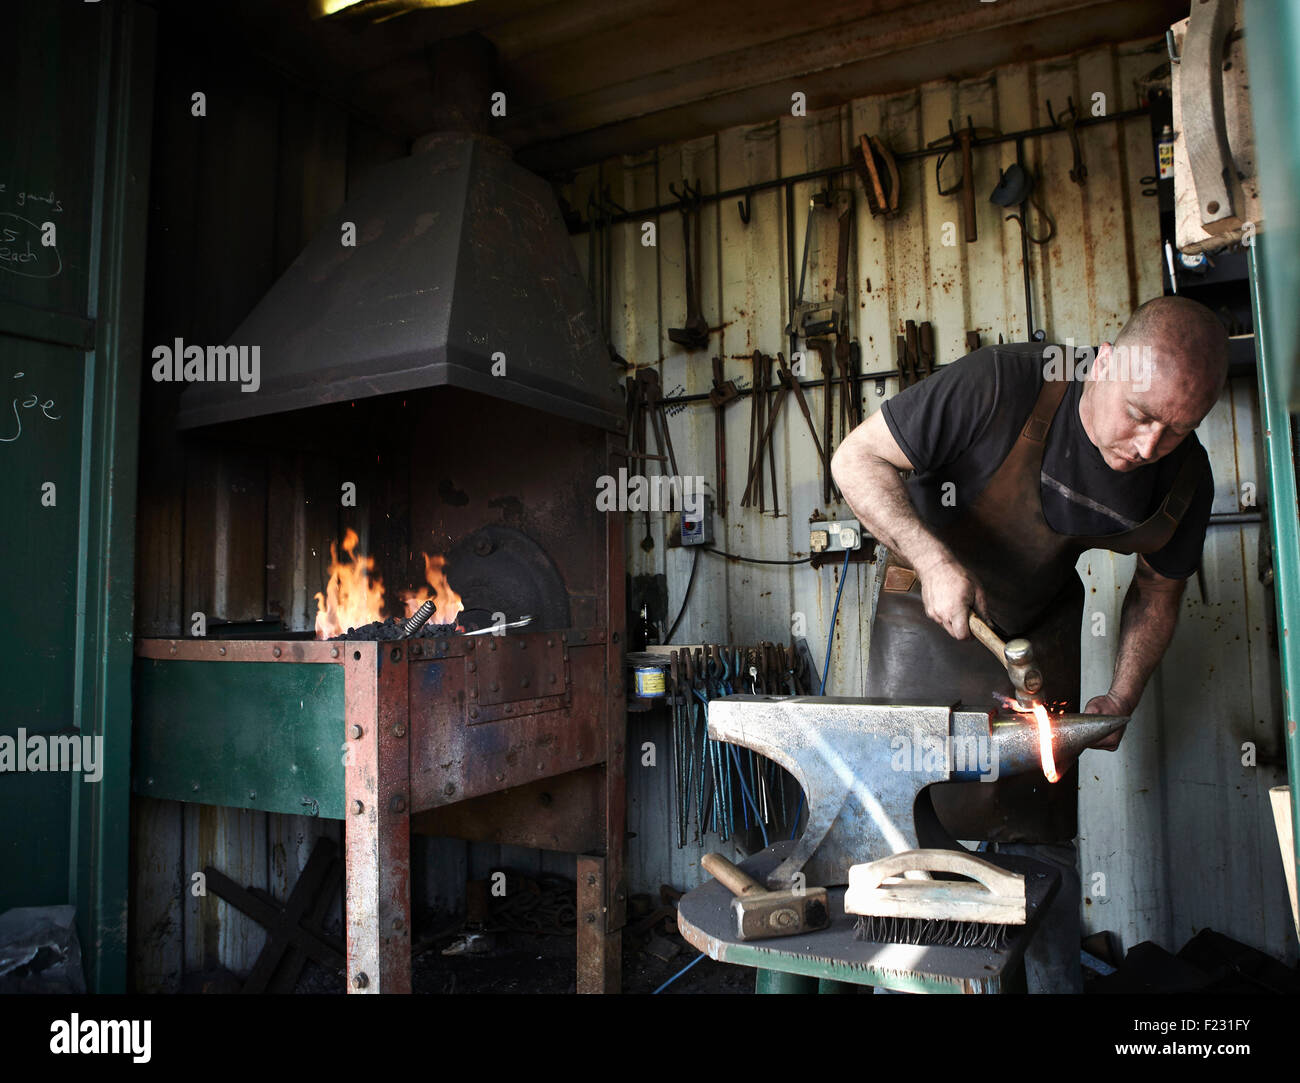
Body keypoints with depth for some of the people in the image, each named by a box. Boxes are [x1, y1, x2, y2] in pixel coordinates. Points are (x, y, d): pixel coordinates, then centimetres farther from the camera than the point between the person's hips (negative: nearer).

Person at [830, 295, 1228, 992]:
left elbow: (1157, 591, 6)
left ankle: (1055, 983, 29)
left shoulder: (1185, 480, -12)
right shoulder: (1002, 385, -30)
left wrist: (1121, 700, -3)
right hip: (928, 609, -3)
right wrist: (935, 560, -34)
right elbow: (857, 459, -24)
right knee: (909, 811, 0)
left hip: (1042, 627, 3)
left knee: (1039, 833, 8)